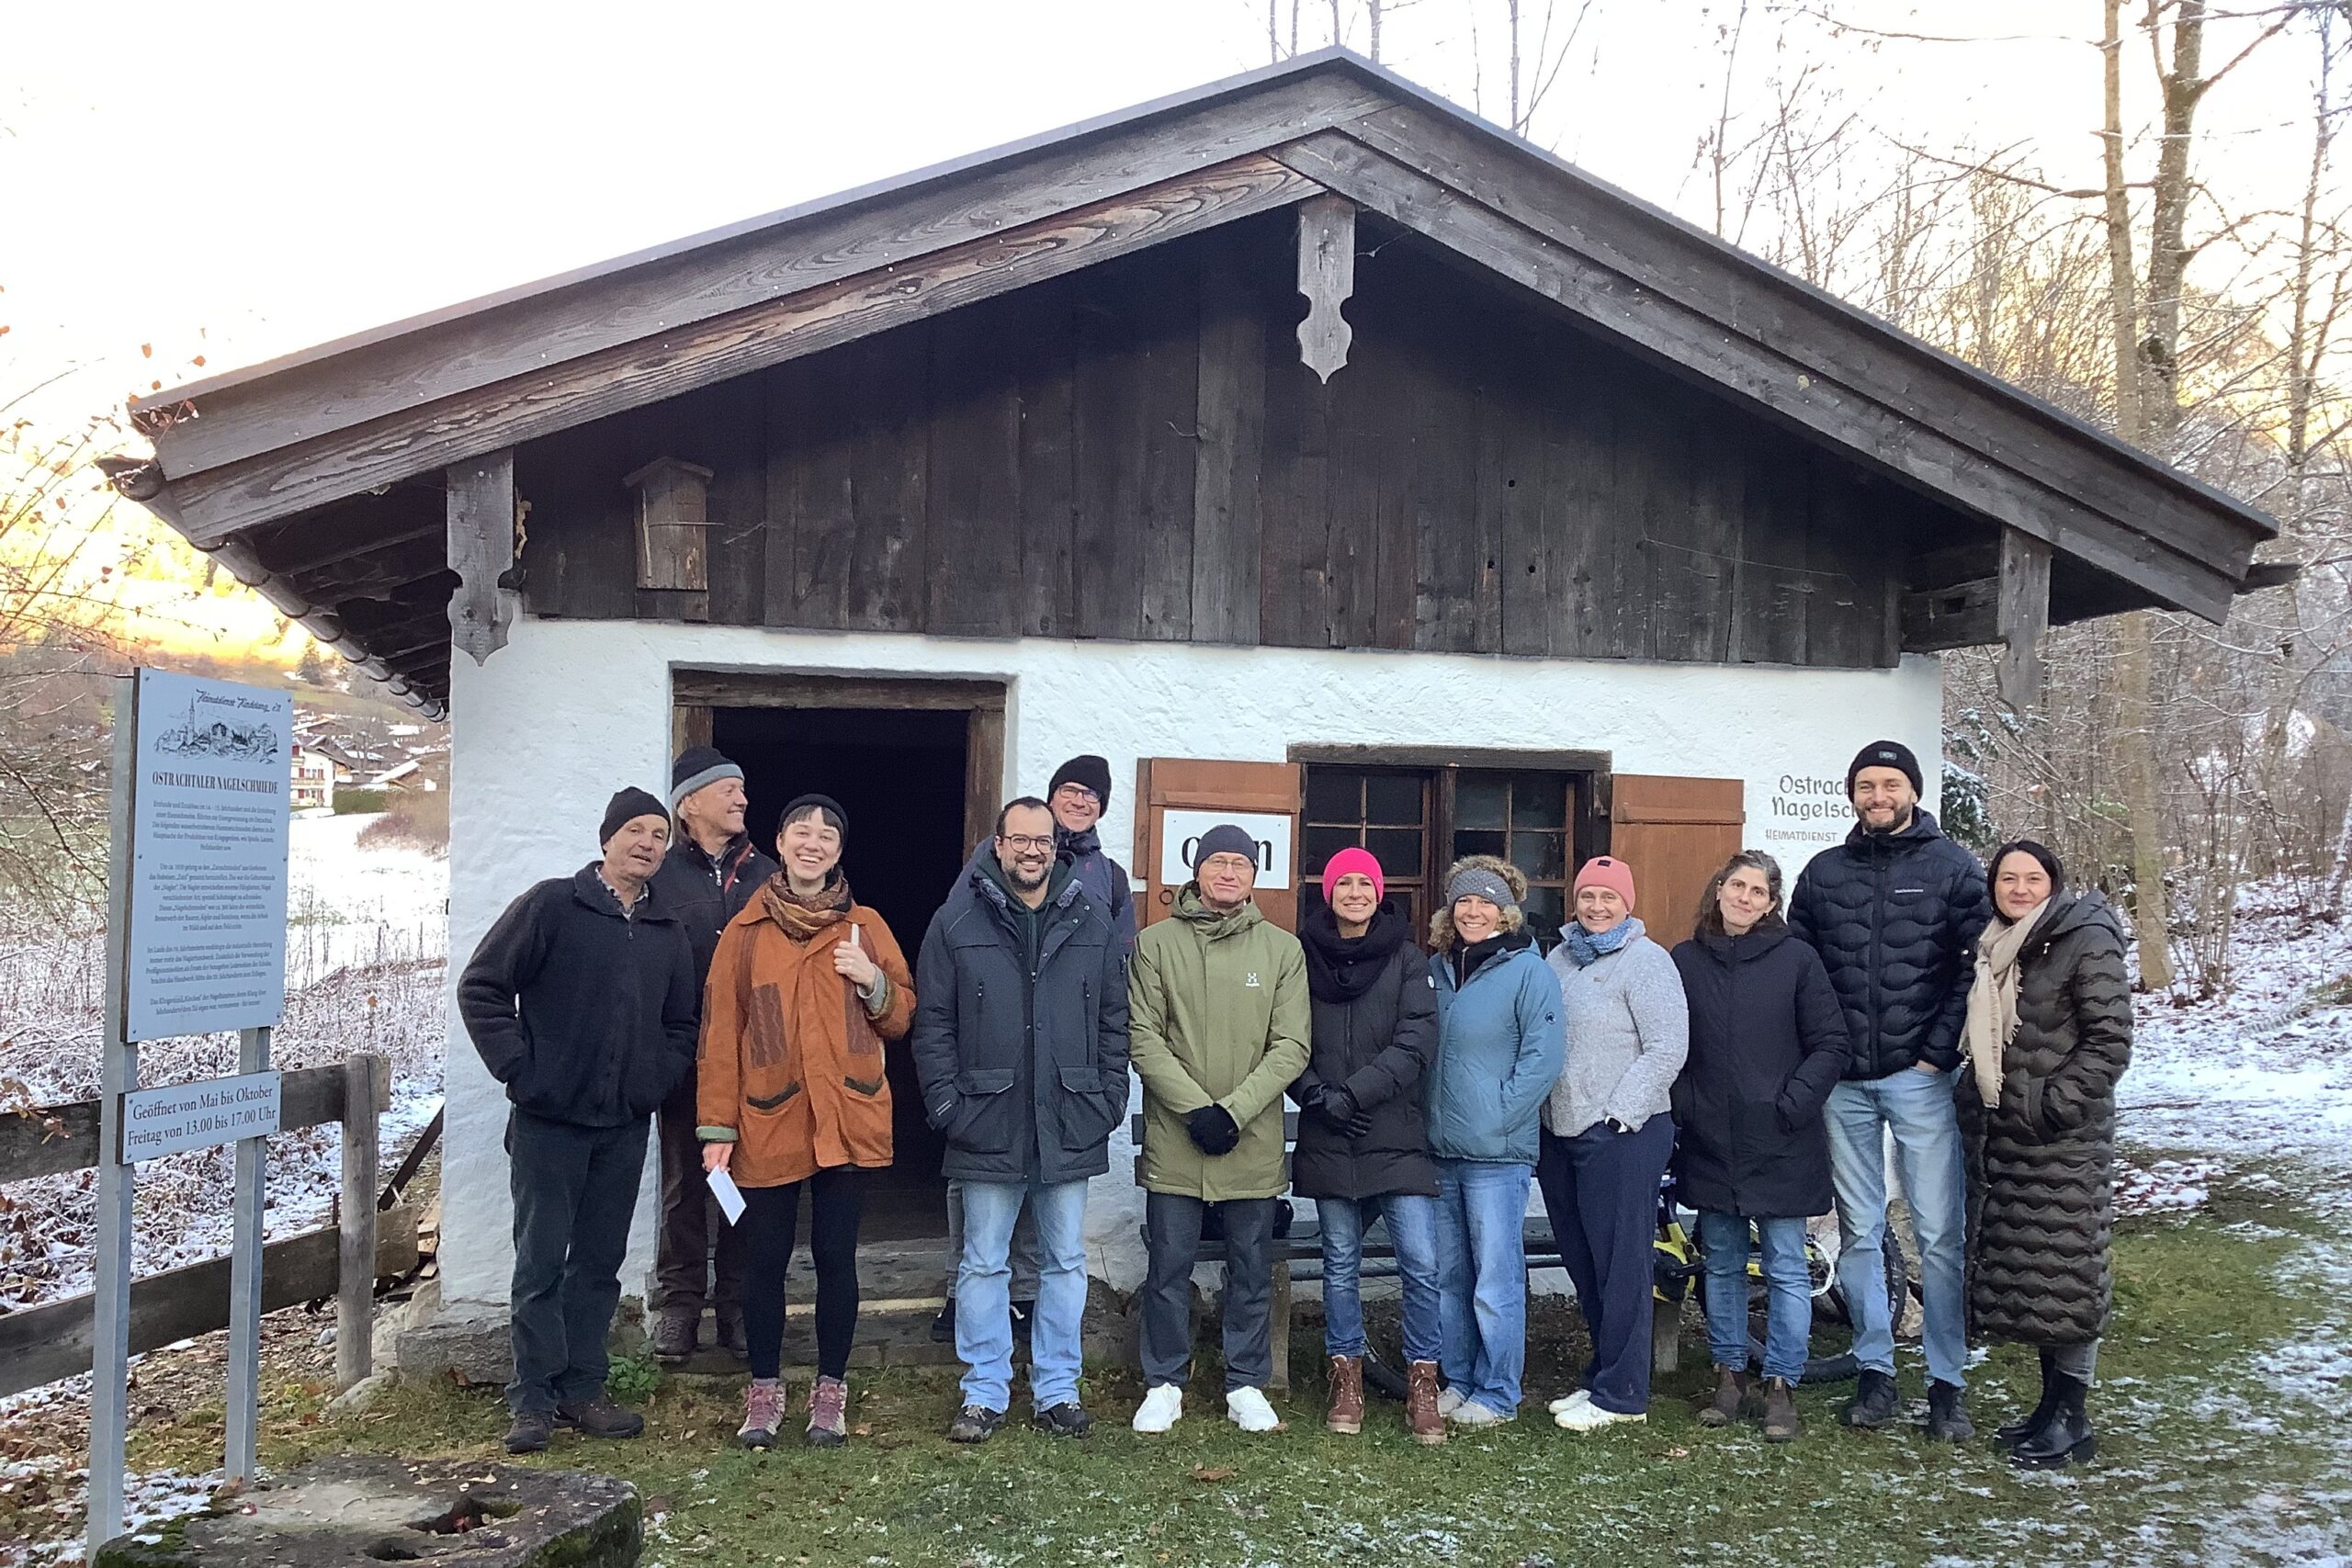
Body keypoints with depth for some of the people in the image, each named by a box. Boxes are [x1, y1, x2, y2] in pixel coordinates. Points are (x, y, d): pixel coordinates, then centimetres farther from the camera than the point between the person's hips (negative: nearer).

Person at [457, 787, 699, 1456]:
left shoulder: (666, 931, 11)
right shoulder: (552, 905, -5)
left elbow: (681, 1024, 19)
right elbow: (481, 987, -6)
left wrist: (658, 1080, 3)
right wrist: (518, 1068, -12)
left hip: (625, 1126, 5)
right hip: (548, 1119, -5)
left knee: (600, 1262, 10)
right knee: (541, 1261, 1)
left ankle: (582, 1389, 19)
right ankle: (533, 1398, 9)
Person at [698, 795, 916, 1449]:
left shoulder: (865, 927, 7)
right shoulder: (745, 931, 4)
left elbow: (902, 1018, 10)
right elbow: (720, 1033, 1)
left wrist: (873, 981, -11)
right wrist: (716, 1126, -4)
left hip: (846, 1120, 1)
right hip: (767, 1124, 0)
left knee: (835, 1254, 6)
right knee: (765, 1257, 5)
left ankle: (831, 1392, 18)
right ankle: (764, 1391, 20)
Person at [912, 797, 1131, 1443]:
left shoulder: (1092, 927, 6)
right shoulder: (956, 923, 0)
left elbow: (1115, 1023, 8)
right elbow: (933, 1023, 0)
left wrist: (1108, 1100, 0)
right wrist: (946, 1102, -7)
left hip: (1070, 1130, 2)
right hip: (987, 1130, -2)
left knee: (1065, 1263, 10)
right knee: (984, 1265, 7)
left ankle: (1057, 1389, 22)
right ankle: (984, 1394, 19)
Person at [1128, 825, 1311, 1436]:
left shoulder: (1283, 949, 3)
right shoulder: (1156, 943, 1)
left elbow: (1291, 1047, -2)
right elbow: (1143, 1037, -4)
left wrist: (1234, 1110, -13)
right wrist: (1196, 1108, -14)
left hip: (1252, 1140, 1)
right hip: (1174, 1139, -1)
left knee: (1252, 1270, 10)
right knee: (1168, 1266, 7)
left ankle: (1246, 1385, 23)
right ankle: (1164, 1384, 21)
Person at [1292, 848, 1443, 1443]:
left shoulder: (1406, 959, 3)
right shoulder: (1302, 956, 6)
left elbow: (1416, 1042, -7)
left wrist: (1353, 1093, -15)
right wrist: (1315, 1094, -11)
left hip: (1398, 1138, -1)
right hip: (1327, 1141, 1)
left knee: (1421, 1262, -6)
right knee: (1340, 1263, 9)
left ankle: (1422, 1385, 6)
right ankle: (1346, 1378, 20)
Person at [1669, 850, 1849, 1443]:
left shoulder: (1796, 959, -1)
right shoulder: (1684, 961, 5)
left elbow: (1831, 1043, -2)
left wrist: (1793, 1104, -10)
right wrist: (1683, 1105, 0)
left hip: (1779, 1144, -2)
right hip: (1710, 1144, 3)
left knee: (1785, 1270, 2)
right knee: (1722, 1265, 12)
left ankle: (1781, 1385, 11)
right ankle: (1729, 1374, 23)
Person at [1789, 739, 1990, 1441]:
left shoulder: (1951, 867, 1)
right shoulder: (1823, 873, 10)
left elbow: (1979, 966, -4)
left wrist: (1940, 1051, -9)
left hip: (1920, 1077, -3)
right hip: (1844, 1081, 3)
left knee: (1941, 1235, -1)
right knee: (1859, 1234, 9)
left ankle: (1947, 1382, 9)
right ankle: (1875, 1370, 19)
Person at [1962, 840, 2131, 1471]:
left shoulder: (2087, 943, -8)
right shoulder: (1996, 950, 14)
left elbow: (2110, 1041, -13)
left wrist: (2053, 1104, -17)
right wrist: (1977, 1101, 14)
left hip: (2066, 1138, -8)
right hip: (2007, 1138, 8)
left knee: (2064, 1270, -4)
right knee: (2023, 1271, 11)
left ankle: (2071, 1419, 5)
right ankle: (2052, 1402, 22)